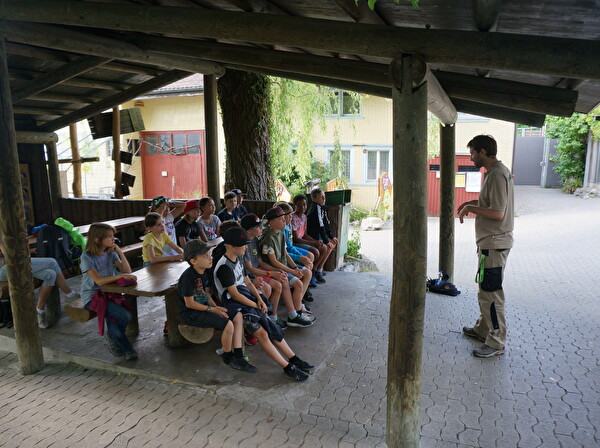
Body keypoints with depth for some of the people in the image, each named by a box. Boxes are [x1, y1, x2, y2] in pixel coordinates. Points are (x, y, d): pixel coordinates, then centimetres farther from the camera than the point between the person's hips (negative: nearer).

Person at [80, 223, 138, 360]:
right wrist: (120, 276, -32)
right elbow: (99, 281, -23)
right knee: (125, 315, -23)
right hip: (92, 297, -5)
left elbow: (127, 271, -2)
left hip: (109, 293, 5)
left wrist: (120, 252, -10)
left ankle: (113, 339, 17)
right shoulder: (87, 257, -14)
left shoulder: (110, 253, 3)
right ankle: (126, 347, 4)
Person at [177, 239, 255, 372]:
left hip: (204, 307, 10)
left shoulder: (204, 272, 5)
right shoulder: (188, 277, -23)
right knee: (228, 325, -24)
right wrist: (212, 309, -17)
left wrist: (215, 307, -3)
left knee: (238, 315, -2)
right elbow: (189, 303, -19)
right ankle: (228, 358, 3)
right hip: (190, 313, -9)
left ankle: (238, 357, 0)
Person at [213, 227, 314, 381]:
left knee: (272, 327, -4)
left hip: (247, 298, 9)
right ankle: (287, 367, -16)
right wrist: (256, 305, -11)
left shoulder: (238, 259, 11)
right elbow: (235, 294, -18)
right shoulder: (224, 267, -18)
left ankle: (294, 359, 0)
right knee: (262, 333, -20)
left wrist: (259, 299, 1)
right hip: (235, 305, -8)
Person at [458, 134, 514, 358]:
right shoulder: (501, 170, 12)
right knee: (485, 290, 20)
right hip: (492, 242, 11)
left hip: (494, 244, -11)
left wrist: (470, 208, -14)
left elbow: (497, 213, -25)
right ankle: (483, 329, 34)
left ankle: (496, 342, 9)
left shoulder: (496, 175, -20)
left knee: (490, 293, -2)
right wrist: (477, 202, 12)